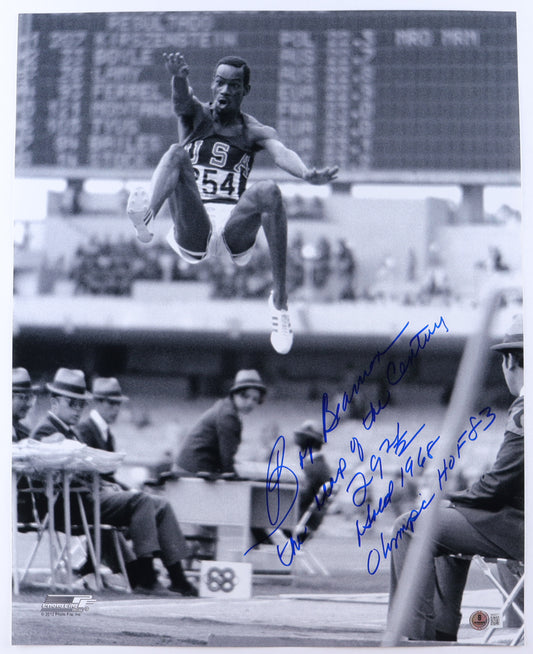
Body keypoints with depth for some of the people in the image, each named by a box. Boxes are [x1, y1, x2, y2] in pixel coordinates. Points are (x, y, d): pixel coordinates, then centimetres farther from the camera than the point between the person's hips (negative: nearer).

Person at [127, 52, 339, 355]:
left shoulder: (255, 132, 14)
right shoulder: (197, 115, 15)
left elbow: (282, 153, -8)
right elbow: (182, 101, -10)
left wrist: (308, 174, -32)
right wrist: (180, 78, -35)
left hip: (234, 227, 1)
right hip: (193, 233, 0)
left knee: (269, 191, -31)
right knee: (177, 154, -22)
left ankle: (280, 302, -32)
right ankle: (146, 219, -55)